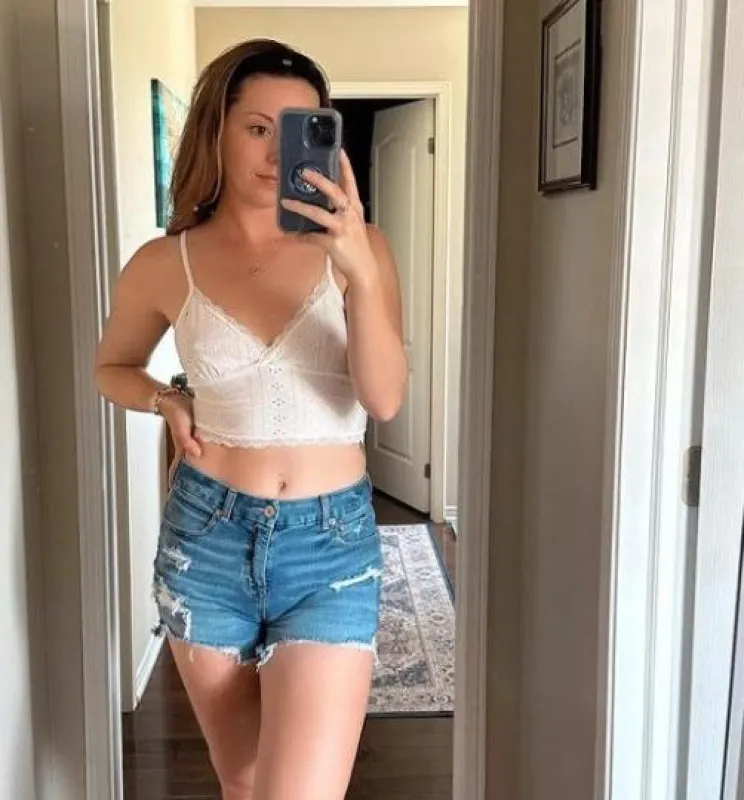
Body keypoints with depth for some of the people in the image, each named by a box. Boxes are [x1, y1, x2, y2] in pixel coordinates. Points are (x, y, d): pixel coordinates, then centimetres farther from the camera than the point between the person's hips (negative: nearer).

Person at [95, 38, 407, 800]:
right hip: (206, 538, 2)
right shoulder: (165, 265, -2)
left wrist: (361, 272, -31)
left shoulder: (356, 248, -5)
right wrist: (169, 402, -5)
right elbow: (111, 367, 15)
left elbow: (384, 399, -17)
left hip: (331, 544, -1)